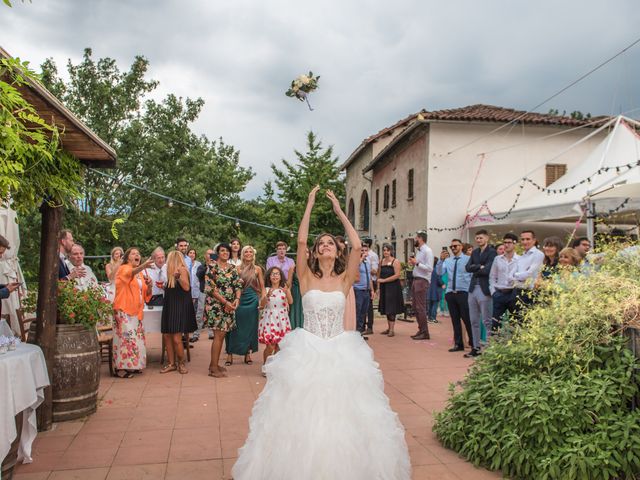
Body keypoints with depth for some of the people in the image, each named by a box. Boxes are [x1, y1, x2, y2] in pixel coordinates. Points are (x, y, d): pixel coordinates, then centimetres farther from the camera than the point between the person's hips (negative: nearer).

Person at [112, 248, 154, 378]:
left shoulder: (140, 274, 17)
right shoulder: (123, 269, -3)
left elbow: (146, 294, 16)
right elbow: (129, 273, -30)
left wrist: (149, 285, -5)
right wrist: (143, 266, -48)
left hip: (136, 311, 8)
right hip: (123, 310, -8)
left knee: (136, 337, 9)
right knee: (126, 336, -14)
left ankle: (133, 365, 18)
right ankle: (120, 368, -11)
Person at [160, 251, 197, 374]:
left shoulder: (182, 270, -8)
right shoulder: (171, 272, 15)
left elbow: (186, 287, -19)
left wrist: (178, 276, -28)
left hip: (180, 307, -8)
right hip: (169, 307, 8)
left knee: (176, 339, -9)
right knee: (166, 336, 5)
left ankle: (181, 363, 9)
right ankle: (171, 364, 14)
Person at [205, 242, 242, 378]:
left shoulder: (233, 268, 11)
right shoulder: (212, 267, -7)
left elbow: (238, 285, 8)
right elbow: (210, 288, -13)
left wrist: (237, 298, -11)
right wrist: (225, 302, -16)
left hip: (229, 306, 6)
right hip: (216, 305, -6)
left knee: (221, 335, 9)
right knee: (219, 335, -8)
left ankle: (214, 364, 20)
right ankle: (214, 368, 0)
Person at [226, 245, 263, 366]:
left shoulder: (257, 269, 4)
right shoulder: (238, 268, 4)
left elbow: (262, 287, 4)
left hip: (252, 300, 0)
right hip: (239, 299, 0)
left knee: (250, 327, 7)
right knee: (236, 327, 1)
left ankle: (248, 354, 19)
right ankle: (230, 354, 6)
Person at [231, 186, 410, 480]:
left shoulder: (344, 279, 1)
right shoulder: (306, 277, -1)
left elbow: (357, 246, -10)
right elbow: (300, 241, -12)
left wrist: (340, 212, -4)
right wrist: (309, 205, -7)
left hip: (340, 352, 1)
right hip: (308, 353, -1)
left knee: (342, 411, 6)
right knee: (303, 412, 5)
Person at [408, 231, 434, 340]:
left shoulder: (427, 251, -12)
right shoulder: (418, 250, 14)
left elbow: (429, 268, -19)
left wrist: (417, 263, -19)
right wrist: (413, 263, 5)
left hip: (422, 280, -9)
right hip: (415, 280, 9)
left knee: (420, 307, -6)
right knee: (415, 307, 13)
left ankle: (425, 333, 2)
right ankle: (421, 330, 22)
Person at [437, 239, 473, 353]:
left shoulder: (468, 259, -2)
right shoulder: (448, 260, 9)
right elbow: (439, 272, -3)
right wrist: (441, 260, -16)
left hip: (463, 293, -4)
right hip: (450, 293, 4)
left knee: (467, 319, -1)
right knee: (455, 320, 10)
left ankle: (473, 344, 11)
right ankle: (458, 344, 18)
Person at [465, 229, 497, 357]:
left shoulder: (491, 252, -6)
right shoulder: (474, 252, 15)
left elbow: (487, 269, -17)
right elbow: (467, 267, 3)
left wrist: (475, 270, -2)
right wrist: (479, 266, -10)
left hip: (484, 289, -7)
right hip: (473, 288, 7)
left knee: (487, 321, -3)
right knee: (474, 321, 10)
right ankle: (476, 348, 18)